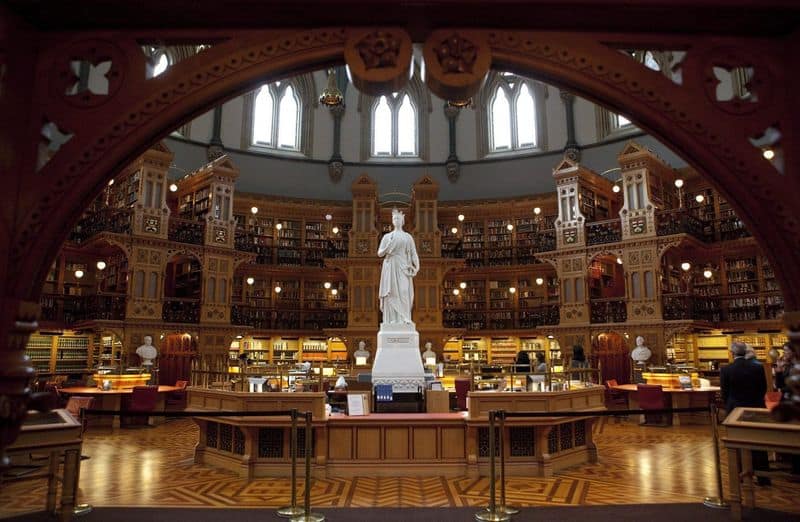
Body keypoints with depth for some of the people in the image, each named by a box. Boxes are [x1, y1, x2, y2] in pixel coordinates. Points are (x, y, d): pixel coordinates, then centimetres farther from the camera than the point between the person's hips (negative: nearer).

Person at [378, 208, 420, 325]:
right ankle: (392, 319, -6)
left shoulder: (408, 237, 12)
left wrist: (417, 266, -14)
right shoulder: (387, 236, 13)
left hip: (403, 268, 0)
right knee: (391, 293, -6)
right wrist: (387, 247, -12)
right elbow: (379, 254, 9)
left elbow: (413, 253, 3)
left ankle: (405, 319, -13)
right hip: (390, 268, 0)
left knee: (404, 292, -10)